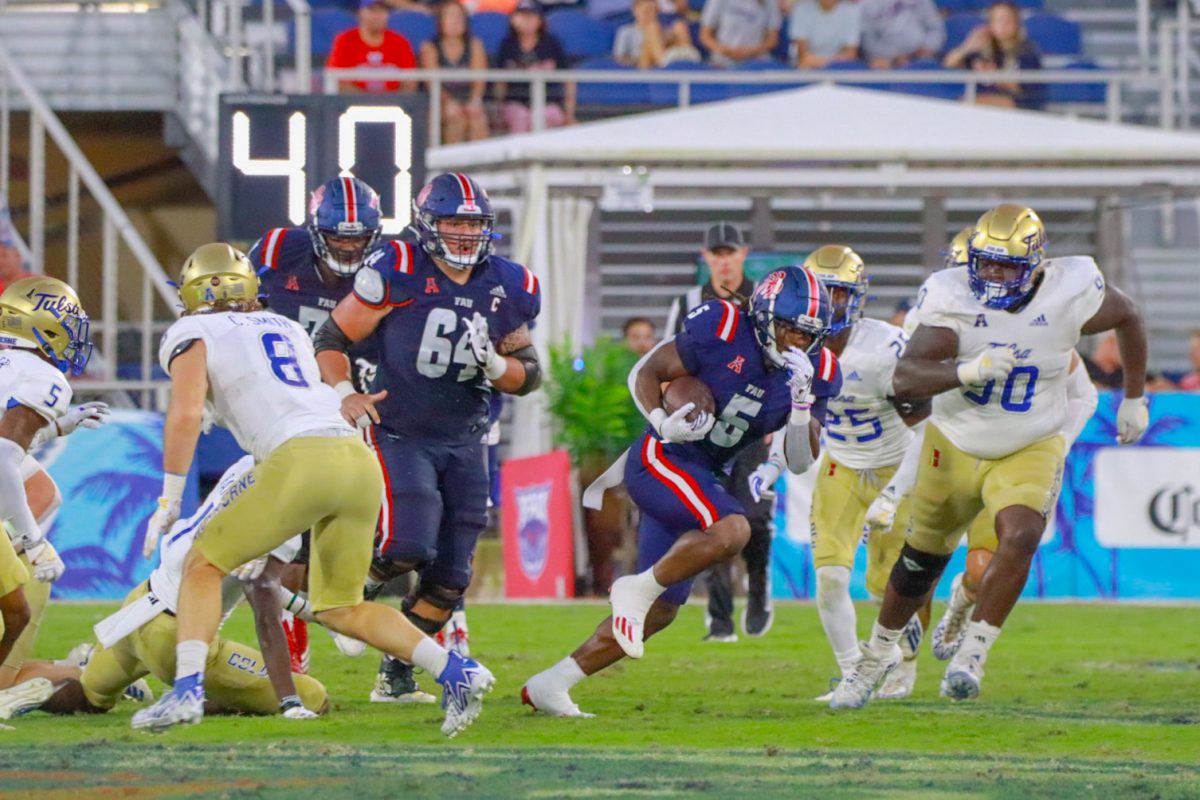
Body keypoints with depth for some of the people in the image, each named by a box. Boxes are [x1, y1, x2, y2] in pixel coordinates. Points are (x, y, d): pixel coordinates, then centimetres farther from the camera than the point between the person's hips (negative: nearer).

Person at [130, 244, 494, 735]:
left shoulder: (193, 335, 13)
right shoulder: (288, 330, 31)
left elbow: (186, 411, -2)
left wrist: (169, 501, 2)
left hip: (301, 460, -6)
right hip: (360, 459, 6)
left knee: (204, 565, 9)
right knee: (340, 609, 17)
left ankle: (187, 689, -7)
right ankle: (456, 672, 2)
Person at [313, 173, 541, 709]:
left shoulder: (506, 289, 1)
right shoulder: (397, 274, -12)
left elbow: (529, 375, 9)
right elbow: (332, 338, -5)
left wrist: (494, 366, -12)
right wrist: (344, 392, -21)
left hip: (464, 443, 5)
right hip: (399, 434, -5)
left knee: (450, 577, 4)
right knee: (409, 546, -22)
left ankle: (395, 671, 22)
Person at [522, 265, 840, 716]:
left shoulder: (817, 374, 1)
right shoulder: (721, 330, -14)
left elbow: (799, 463, 0)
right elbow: (645, 372, -5)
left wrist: (802, 402, -16)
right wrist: (662, 423, -23)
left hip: (700, 479, 8)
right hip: (660, 459, -8)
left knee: (659, 611, 7)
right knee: (731, 530, -33)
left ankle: (549, 685, 17)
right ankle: (636, 590, -15)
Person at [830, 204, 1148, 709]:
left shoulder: (1069, 294, -20)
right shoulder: (953, 298, -22)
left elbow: (1128, 318, 3)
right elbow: (905, 379, -31)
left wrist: (1135, 398, 10)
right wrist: (970, 371, -47)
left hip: (1029, 450, -1)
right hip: (955, 445, 1)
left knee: (1019, 538, -29)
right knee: (920, 563, 15)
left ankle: (972, 653, -18)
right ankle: (878, 653, 39)